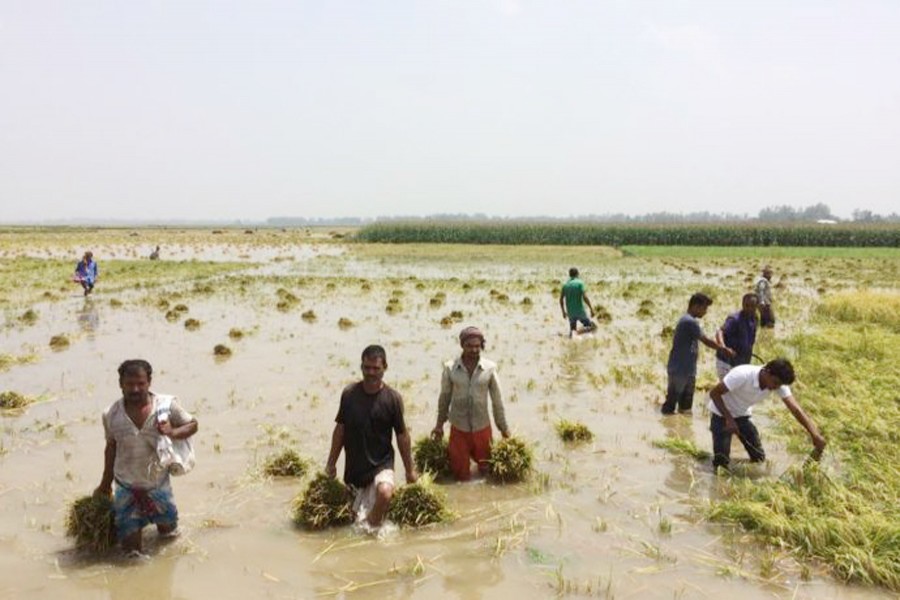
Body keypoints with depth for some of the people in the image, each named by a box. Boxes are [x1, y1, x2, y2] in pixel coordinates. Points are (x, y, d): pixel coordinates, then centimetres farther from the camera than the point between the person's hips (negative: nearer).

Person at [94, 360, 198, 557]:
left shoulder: (166, 405, -15)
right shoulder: (111, 415, -11)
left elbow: (192, 424, -3)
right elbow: (111, 447, 4)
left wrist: (173, 432, -24)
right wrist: (105, 484, 13)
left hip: (158, 484, 0)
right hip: (126, 487, 0)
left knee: (169, 532, 19)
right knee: (131, 549, 8)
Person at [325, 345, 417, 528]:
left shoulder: (392, 398, -10)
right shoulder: (349, 393, -5)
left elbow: (402, 435, -2)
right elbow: (340, 429, 5)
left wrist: (410, 469, 3)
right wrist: (331, 463, 8)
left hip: (382, 463, -2)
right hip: (354, 466, 3)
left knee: (385, 492, -33)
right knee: (359, 520, 8)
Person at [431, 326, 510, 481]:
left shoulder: (490, 368, -11)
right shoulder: (450, 368, -12)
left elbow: (497, 399, -2)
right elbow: (444, 397, 1)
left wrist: (503, 427, 4)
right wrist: (439, 424, 8)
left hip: (482, 428, 1)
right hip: (459, 429, -1)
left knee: (485, 470, 17)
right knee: (462, 476, 10)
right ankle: (451, 452, 40)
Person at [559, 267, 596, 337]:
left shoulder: (565, 284, 6)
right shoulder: (580, 283, -8)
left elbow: (561, 299, 8)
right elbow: (585, 297, -17)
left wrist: (563, 312, 19)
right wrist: (591, 309, -11)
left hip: (570, 312, 4)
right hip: (580, 311, -4)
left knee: (573, 329, 20)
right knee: (592, 327, 9)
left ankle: (572, 333, -14)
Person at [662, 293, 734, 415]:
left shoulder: (688, 320, 15)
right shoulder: (690, 321, -17)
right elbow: (706, 341, -13)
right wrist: (725, 349, -1)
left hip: (687, 370, 10)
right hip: (679, 370, -10)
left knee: (686, 405, 14)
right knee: (671, 402, -3)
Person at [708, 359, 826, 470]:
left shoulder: (778, 382, -18)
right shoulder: (743, 375, -35)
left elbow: (795, 409, -24)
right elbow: (714, 393, -28)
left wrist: (815, 435, -36)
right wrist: (729, 419, -32)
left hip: (743, 415, 5)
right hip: (722, 414, -5)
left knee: (759, 457, 2)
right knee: (721, 460, -15)